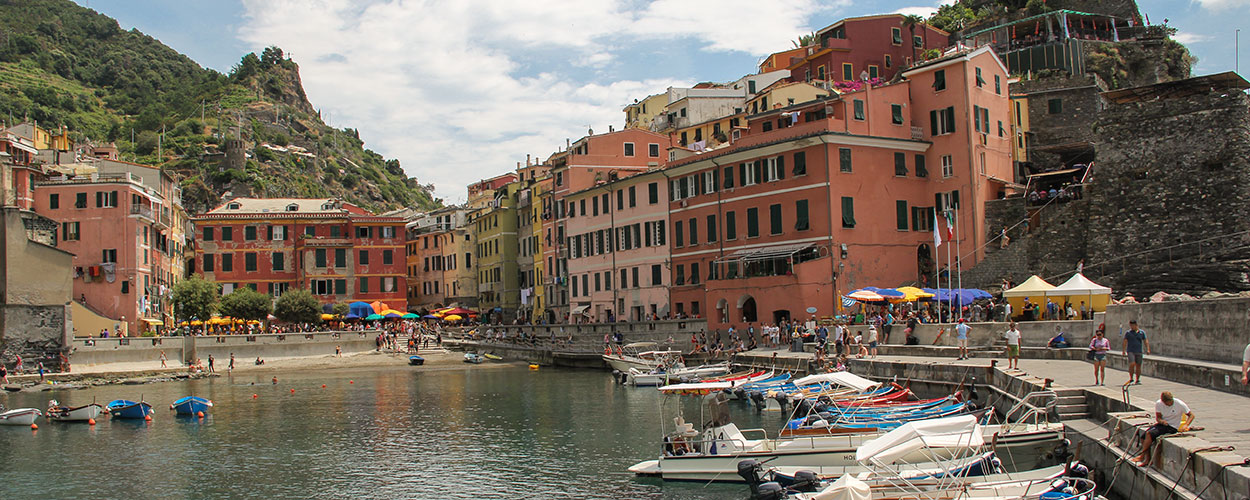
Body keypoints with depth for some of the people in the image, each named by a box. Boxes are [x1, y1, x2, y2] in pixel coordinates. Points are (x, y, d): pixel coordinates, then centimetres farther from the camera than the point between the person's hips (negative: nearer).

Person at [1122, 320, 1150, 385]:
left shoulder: (1142, 332, 8)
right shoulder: (1128, 333, 3)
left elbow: (1145, 341, 8)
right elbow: (1125, 342, -1)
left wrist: (1148, 349, -3)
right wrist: (1123, 350, -10)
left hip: (1139, 352, 3)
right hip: (1130, 351, -3)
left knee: (1138, 366, 4)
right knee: (1132, 364, -18)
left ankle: (1137, 381, 13)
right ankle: (1131, 379, -8)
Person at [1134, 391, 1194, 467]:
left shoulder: (1180, 404, -13)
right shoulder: (1158, 403, -3)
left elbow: (1191, 415, -5)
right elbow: (1158, 417, 4)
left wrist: (1185, 425, -21)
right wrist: (1162, 421, -21)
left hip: (1172, 427, -5)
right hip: (1162, 424, 5)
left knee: (1150, 433, -26)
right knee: (1143, 437, -15)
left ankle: (1142, 456, -16)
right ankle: (1147, 460, -7)